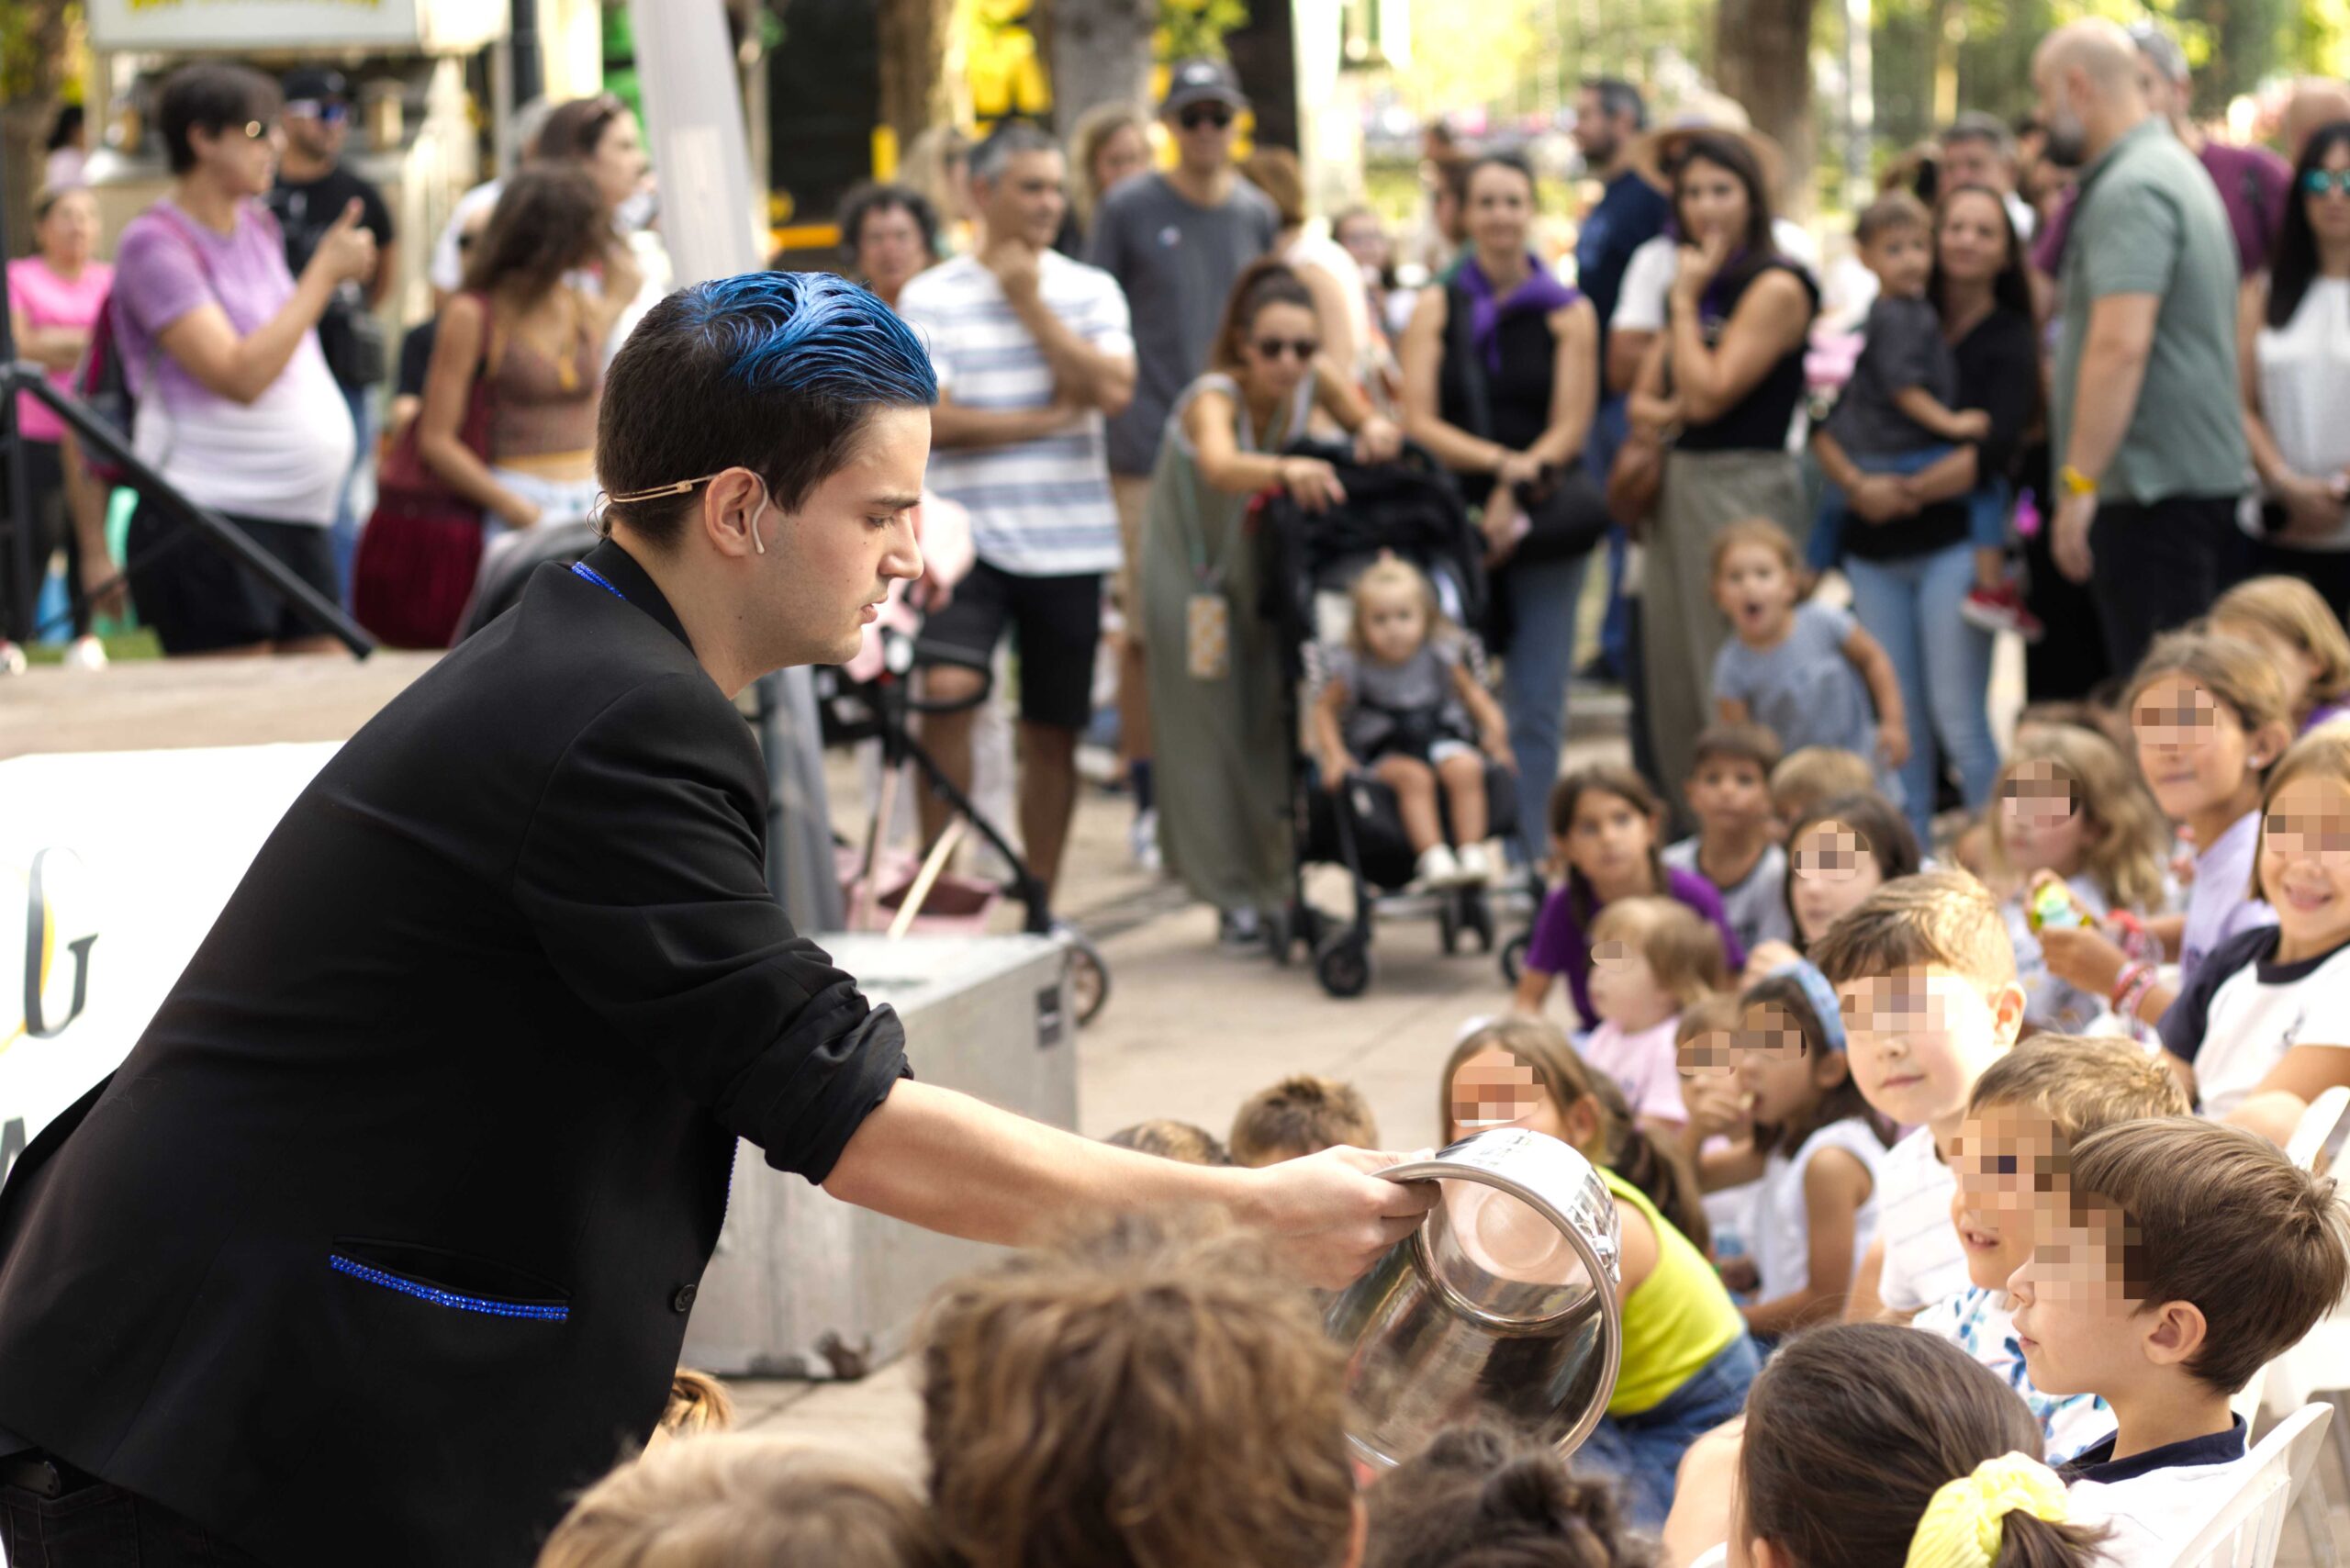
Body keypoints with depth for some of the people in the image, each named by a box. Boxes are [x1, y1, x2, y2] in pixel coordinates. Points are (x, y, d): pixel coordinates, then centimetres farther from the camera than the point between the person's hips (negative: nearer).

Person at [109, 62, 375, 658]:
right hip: (206, 528, -8)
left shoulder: (257, 225, 15)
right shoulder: (155, 243, -10)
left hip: (300, 519, 8)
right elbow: (239, 376, -20)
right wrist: (324, 271, -14)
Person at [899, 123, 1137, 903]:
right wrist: (1049, 418, -7)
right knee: (947, 690, -23)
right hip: (968, 535, -2)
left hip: (1068, 541, 2)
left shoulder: (1090, 291, 7)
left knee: (1052, 733, 7)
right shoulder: (930, 297, 1)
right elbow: (927, 419, -8)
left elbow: (1112, 391, -9)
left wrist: (1029, 303, -7)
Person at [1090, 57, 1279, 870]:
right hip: (1149, 446, -3)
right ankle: (1149, 802, 6)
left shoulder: (1257, 214, 10)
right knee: (1149, 628, -2)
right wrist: (1108, 420, -5)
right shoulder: (1128, 209, -1)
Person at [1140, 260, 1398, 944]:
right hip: (1192, 565, -4)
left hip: (1263, 561, 4)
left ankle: (1280, 881, 13)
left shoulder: (1314, 377, -17)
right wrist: (1286, 470, -73)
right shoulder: (1215, 397, -33)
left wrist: (1376, 432, -33)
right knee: (1211, 728, -5)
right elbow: (1219, 464, -53)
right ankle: (1234, 896, 1)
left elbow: (1369, 425, -8)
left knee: (1275, 719, 3)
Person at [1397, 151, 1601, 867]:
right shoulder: (1437, 307, 7)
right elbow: (1419, 421, -2)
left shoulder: (1569, 313, 6)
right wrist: (1497, 460, -16)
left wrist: (1516, 491, -14)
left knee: (1536, 704, -1)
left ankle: (1526, 855, 5)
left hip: (1544, 526, 0)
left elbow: (1570, 429, 1)